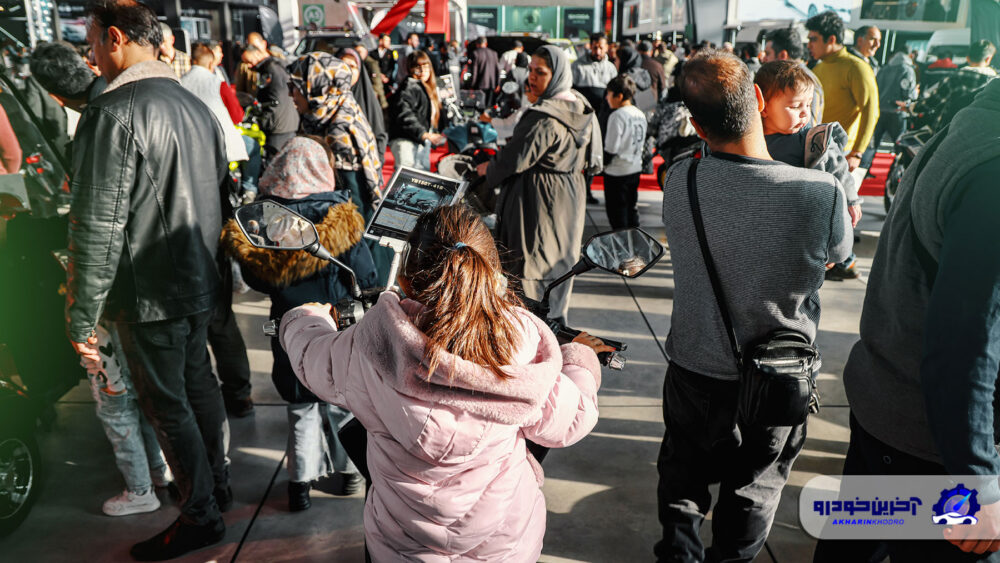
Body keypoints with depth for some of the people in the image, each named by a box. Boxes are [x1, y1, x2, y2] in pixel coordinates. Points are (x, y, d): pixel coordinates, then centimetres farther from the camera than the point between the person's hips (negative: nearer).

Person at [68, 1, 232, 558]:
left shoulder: (114, 112, -20)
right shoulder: (197, 105, 6)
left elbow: (97, 228, -22)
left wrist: (83, 318, -15)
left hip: (150, 295, -8)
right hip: (201, 282, 8)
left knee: (168, 406, 6)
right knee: (199, 383, 21)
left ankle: (202, 516, 22)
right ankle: (218, 484, 38)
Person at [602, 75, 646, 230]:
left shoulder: (617, 115, -19)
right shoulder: (640, 114, 6)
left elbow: (611, 148, -19)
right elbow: (640, 143, 13)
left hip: (617, 172, -8)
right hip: (635, 169, 8)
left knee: (617, 211, 2)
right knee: (631, 208, 18)